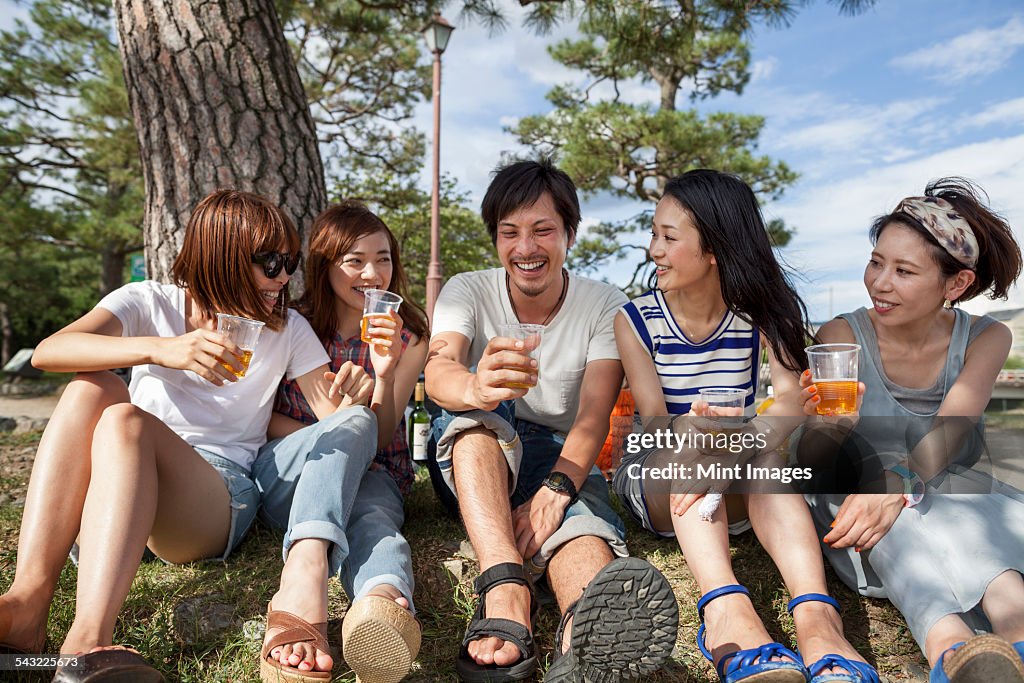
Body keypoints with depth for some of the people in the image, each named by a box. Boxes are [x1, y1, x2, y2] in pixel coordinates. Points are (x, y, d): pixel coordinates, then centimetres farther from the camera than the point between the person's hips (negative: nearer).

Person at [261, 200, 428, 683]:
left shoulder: (408, 338, 3)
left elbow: (380, 439, -2)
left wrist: (384, 373, -23)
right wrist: (324, 437, -14)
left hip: (368, 474, 1)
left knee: (374, 517, -36)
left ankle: (382, 603, -68)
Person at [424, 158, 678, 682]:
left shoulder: (604, 305, -4)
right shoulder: (467, 291, -3)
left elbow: (594, 415, -17)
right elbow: (439, 369, -24)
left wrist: (555, 488, -36)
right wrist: (474, 388, -49)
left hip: (562, 457, -1)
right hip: (474, 452, 2)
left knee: (575, 511, -36)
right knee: (479, 414, -33)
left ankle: (585, 633, -67)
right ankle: (507, 592, -51)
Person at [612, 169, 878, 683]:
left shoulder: (759, 314, -4)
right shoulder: (636, 320, -6)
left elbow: (789, 401, -22)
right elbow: (654, 422, -15)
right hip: (654, 477, 0)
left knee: (763, 452, -31)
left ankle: (817, 618, -46)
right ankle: (726, 609, -50)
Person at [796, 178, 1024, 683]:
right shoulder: (842, 336, -6)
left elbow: (947, 433, -18)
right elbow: (813, 460, -16)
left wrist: (897, 485, -39)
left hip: (945, 498, 2)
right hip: (852, 501, -1)